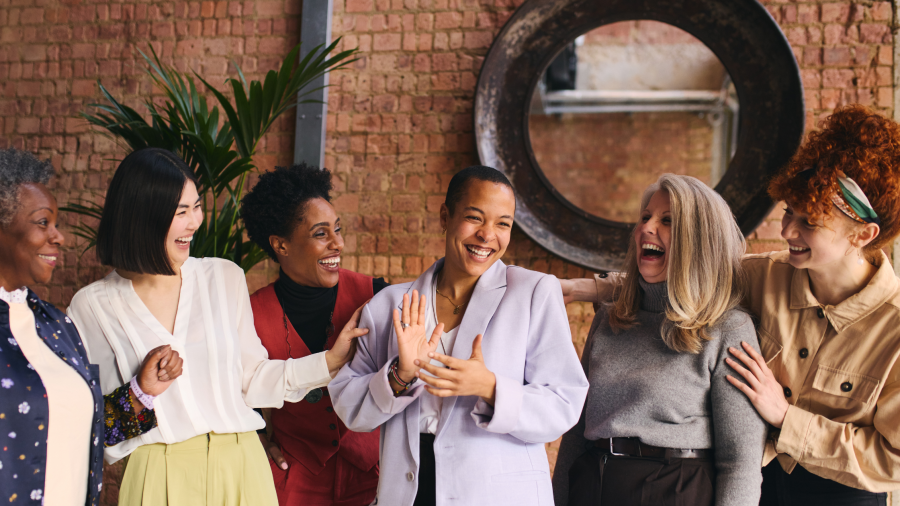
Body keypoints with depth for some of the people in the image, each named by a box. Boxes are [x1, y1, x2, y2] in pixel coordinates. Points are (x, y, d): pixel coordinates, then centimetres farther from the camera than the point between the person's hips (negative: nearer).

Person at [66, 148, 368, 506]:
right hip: (155, 475, -2)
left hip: (238, 466, 2)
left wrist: (331, 361, 4)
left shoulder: (225, 278, 4)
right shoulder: (93, 306, -2)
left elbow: (251, 378, 9)